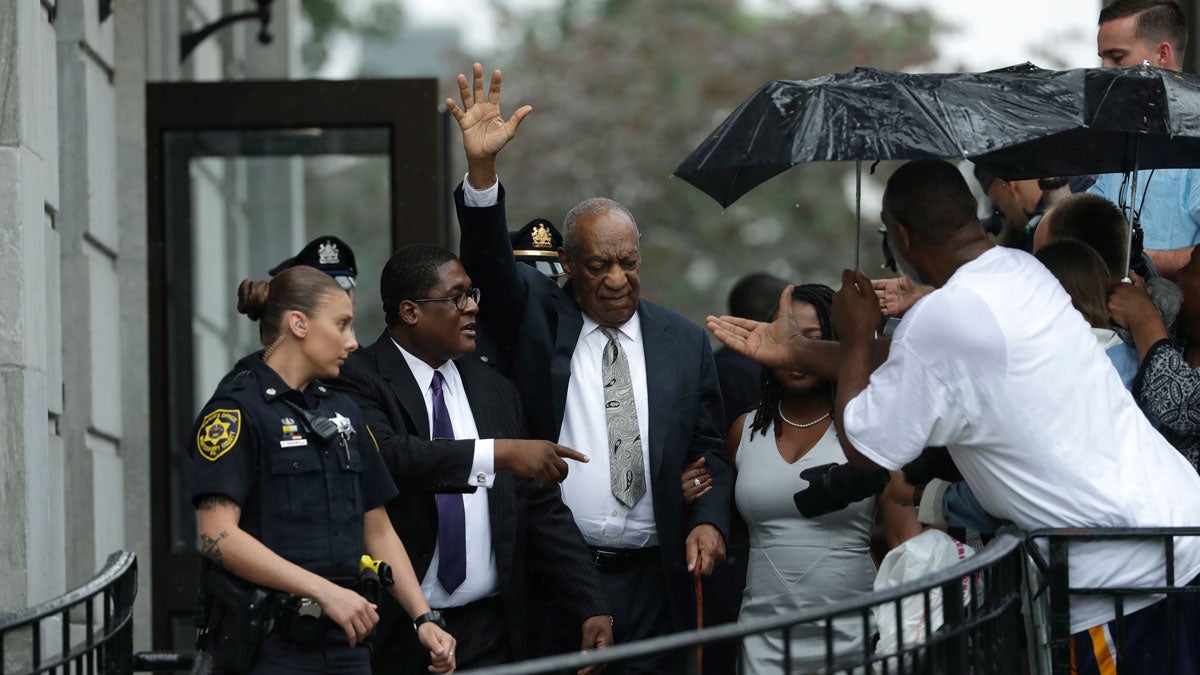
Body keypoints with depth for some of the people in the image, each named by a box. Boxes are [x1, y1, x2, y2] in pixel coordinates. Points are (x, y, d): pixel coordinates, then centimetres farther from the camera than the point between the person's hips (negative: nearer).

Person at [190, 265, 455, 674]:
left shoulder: (343, 412, 17)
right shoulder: (236, 409, -6)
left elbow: (378, 531, 20)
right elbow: (218, 536, -17)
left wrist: (424, 620, 8)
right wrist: (324, 591, -21)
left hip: (346, 640, 7)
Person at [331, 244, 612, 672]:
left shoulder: (495, 391, 13)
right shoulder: (360, 380, -6)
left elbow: (541, 508, 12)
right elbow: (386, 456, -26)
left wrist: (591, 605, 3)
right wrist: (498, 453, -28)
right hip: (397, 633, -5)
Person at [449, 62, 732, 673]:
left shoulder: (685, 342, 11)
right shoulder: (537, 319, 5)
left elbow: (707, 450, 14)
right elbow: (490, 262, -11)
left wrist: (709, 519, -6)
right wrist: (481, 167, -28)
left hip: (652, 578, 2)